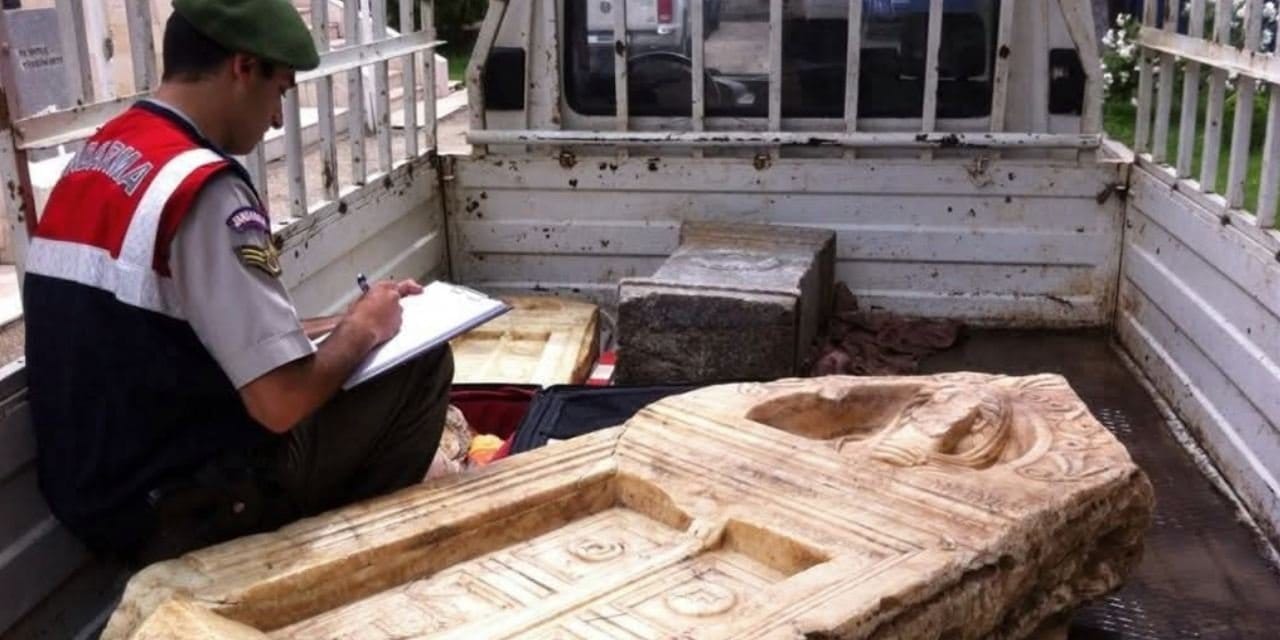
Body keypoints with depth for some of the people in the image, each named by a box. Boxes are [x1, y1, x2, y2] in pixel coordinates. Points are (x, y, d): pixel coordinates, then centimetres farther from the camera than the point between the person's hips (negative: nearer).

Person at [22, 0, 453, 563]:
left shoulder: (94, 159, 8)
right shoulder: (203, 187, -21)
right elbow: (282, 402, -24)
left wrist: (338, 322, 12)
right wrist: (363, 329, -6)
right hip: (185, 509, -9)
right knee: (422, 364, 0)